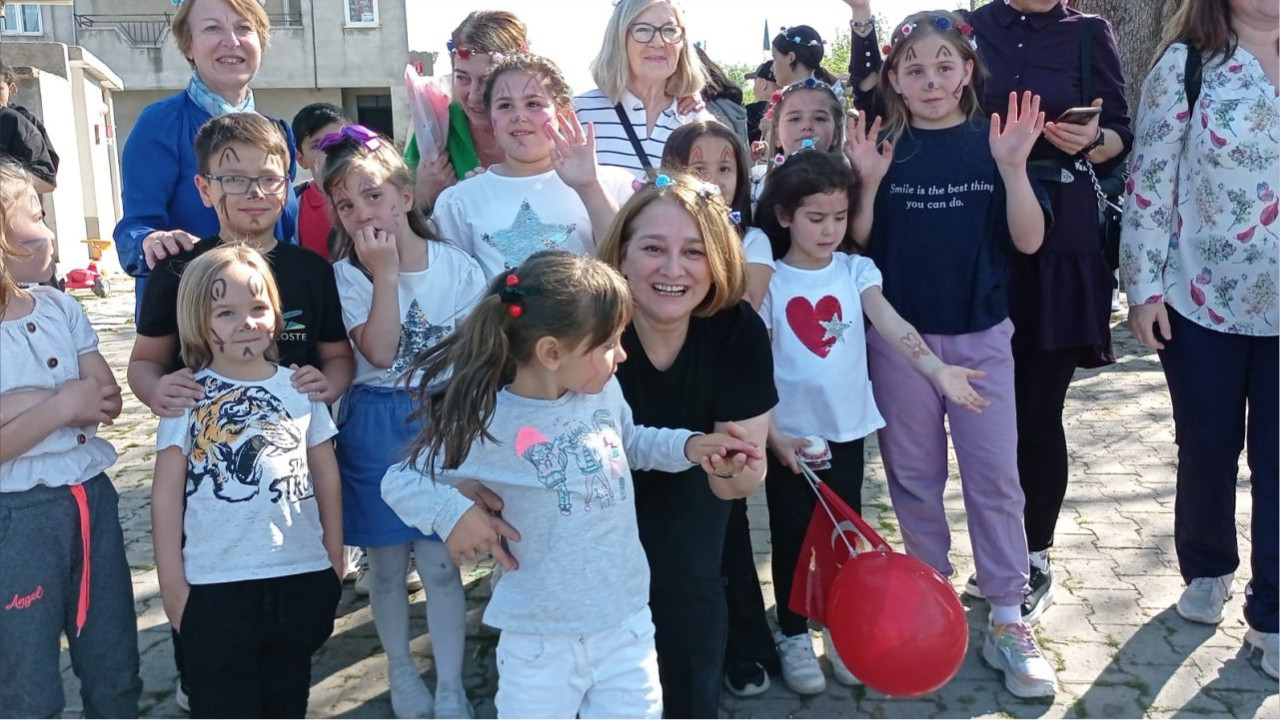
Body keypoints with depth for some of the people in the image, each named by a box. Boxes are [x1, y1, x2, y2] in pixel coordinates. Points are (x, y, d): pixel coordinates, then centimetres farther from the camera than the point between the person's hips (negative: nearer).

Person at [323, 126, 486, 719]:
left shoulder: (456, 266, -3)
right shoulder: (347, 277, -5)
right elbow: (379, 352, -18)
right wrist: (387, 271, -20)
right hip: (376, 431, 1)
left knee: (440, 560, 2)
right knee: (387, 562, 11)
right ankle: (401, 672, 31)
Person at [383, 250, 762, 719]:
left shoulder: (605, 392, -7)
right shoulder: (486, 427, -19)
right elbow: (399, 482, -5)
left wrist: (688, 446, 0)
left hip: (627, 624, 4)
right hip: (540, 642, -4)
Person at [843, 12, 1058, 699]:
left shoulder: (992, 142, -2)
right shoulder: (882, 148, 0)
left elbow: (1028, 241, -6)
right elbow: (859, 246, -1)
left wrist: (1013, 167, -20)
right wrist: (870, 183, -16)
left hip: (981, 334, -1)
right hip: (899, 335, 1)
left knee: (994, 475, 1)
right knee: (914, 475, 11)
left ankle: (1007, 621, 11)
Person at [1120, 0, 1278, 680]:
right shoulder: (1185, 65, -4)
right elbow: (1150, 181, -5)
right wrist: (1143, 286, -9)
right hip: (1203, 301, -2)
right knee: (1207, 448, 12)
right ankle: (1207, 569, 37)